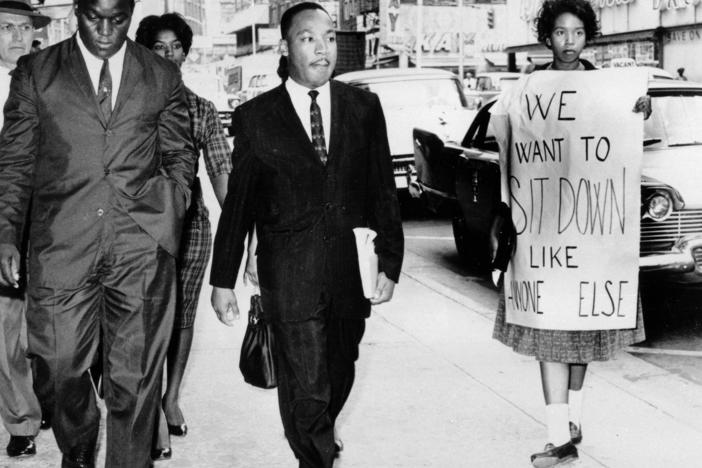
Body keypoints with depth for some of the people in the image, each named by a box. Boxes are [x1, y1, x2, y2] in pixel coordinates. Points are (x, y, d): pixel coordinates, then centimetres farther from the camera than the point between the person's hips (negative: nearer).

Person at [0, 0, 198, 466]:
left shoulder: (163, 76, 11)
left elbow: (181, 155, 18)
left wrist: (171, 213, 4)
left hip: (142, 247, 0)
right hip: (61, 243, 0)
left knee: (136, 375, 2)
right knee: (59, 365, 3)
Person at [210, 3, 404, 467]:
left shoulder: (364, 107, 5)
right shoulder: (255, 117, 0)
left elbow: (384, 191, 7)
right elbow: (237, 203, 3)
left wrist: (390, 263, 2)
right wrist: (223, 279, 3)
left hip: (351, 271, 3)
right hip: (291, 277, -2)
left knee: (339, 376, 15)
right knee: (306, 385, -5)